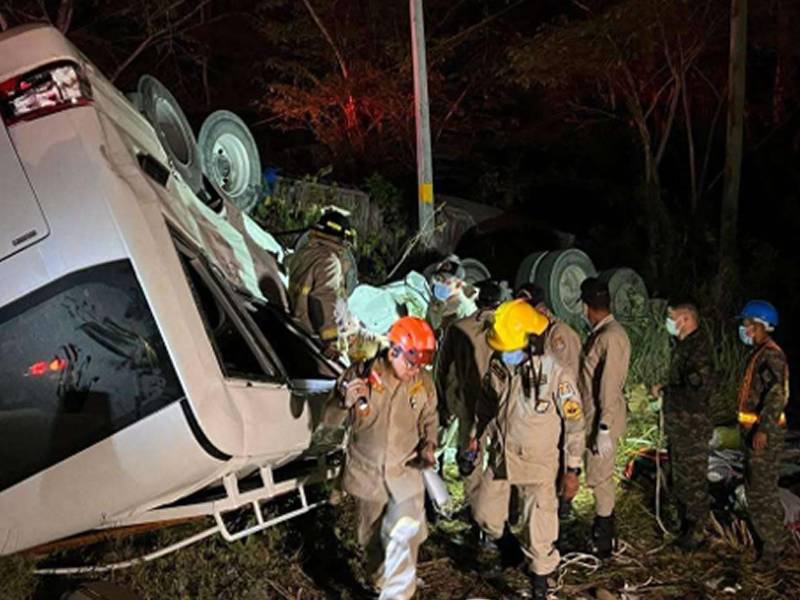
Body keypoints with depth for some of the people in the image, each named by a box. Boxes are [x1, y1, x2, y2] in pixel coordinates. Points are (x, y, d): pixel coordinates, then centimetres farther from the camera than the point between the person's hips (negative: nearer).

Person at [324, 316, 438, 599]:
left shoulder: (424, 382, -10)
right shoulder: (359, 375, -16)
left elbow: (429, 421, 9)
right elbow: (330, 420, -9)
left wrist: (428, 446, -10)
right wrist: (346, 402, -30)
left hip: (405, 473, 0)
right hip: (366, 473, 0)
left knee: (404, 538, -13)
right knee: (372, 539, 19)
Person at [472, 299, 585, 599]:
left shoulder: (557, 375, -21)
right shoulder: (498, 367, -8)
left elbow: (575, 424, -12)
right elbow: (486, 405, 10)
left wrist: (574, 469, -8)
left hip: (538, 462, -4)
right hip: (500, 457, 4)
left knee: (539, 532, 3)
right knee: (485, 514, 16)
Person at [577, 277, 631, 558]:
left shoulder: (611, 337, -20)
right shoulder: (599, 334, 10)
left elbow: (610, 386, -23)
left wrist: (604, 429, -22)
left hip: (601, 421, -9)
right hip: (591, 418, 9)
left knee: (599, 478, 1)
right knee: (600, 477, 18)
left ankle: (603, 543, 14)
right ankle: (604, 533, 32)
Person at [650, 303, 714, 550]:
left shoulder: (699, 349, -19)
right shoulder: (682, 346, 12)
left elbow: (696, 393, -26)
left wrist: (663, 391, -15)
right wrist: (665, 391, 5)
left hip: (693, 430, -10)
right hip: (677, 427, 10)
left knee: (694, 483, 0)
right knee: (679, 481, 18)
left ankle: (695, 534, 9)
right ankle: (685, 528, 30)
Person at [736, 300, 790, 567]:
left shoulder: (771, 355, -17)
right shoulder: (757, 353, 14)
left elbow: (778, 394, -26)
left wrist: (763, 429, -29)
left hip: (764, 433, -10)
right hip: (754, 430, 10)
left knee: (763, 490, -6)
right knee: (754, 487, 17)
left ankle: (773, 544, 3)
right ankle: (766, 536, 28)